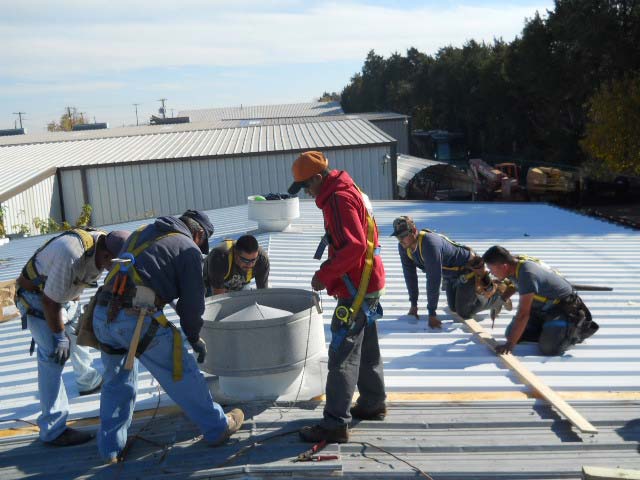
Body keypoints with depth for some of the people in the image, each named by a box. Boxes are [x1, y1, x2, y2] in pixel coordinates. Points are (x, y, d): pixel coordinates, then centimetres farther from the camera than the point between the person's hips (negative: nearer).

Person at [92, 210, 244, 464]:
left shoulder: (141, 232, 24)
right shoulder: (189, 249, 5)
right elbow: (192, 301, 4)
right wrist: (194, 337, 21)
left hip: (102, 312, 6)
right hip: (138, 319, -6)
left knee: (117, 381, 24)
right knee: (182, 375, 10)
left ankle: (111, 448, 31)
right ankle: (218, 427, 26)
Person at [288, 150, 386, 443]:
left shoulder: (339, 199, -19)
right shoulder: (347, 192, 13)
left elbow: (354, 246, -29)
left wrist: (325, 275, -21)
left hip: (355, 291, -11)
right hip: (367, 285, 11)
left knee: (342, 356, -7)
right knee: (367, 349, 20)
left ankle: (336, 424, -3)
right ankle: (372, 404, 33)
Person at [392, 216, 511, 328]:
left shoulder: (429, 243, -40)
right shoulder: (403, 247, -15)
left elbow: (433, 279, -38)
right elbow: (409, 274, -4)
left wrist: (431, 314, -33)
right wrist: (413, 304, -2)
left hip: (469, 269, -8)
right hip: (450, 275, 8)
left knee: (463, 313, -3)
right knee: (453, 308, 19)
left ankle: (498, 293, 14)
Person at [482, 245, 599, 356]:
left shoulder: (527, 274, -34)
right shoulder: (516, 264, -8)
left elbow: (523, 314, -33)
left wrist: (510, 344, -30)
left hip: (564, 307, -8)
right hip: (543, 307, 8)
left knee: (548, 348, -25)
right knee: (511, 333, 1)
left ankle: (579, 328, 0)